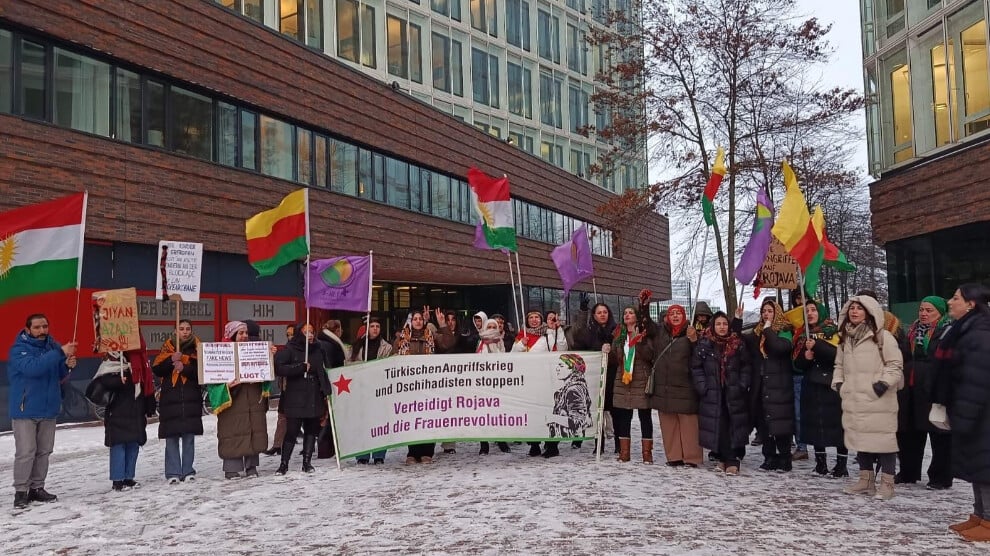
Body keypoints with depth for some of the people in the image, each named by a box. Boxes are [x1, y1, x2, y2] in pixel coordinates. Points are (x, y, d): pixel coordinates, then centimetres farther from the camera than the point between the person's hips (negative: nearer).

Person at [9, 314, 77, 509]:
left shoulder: (53, 346, 6)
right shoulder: (19, 349, -11)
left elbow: (60, 377, 12)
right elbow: (33, 367, -31)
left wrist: (67, 366, -10)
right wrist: (61, 353, -36)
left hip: (49, 409, 6)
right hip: (25, 410, -6)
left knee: (44, 451, 10)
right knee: (26, 452, -6)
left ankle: (37, 488, 20)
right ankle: (21, 491, 3)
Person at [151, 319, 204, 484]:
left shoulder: (197, 348, 8)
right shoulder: (167, 348, 9)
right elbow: (156, 370, 0)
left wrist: (184, 368, -16)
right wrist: (171, 360, -14)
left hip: (191, 399, 0)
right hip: (170, 397, 0)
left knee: (189, 436, 2)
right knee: (171, 437, -1)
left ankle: (188, 471, 10)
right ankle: (173, 473, 5)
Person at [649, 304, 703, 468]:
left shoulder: (690, 334, 1)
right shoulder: (661, 333, 11)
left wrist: (693, 340, -21)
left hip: (684, 386, -4)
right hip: (663, 386, 4)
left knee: (688, 422, -5)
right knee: (668, 423, 6)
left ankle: (692, 457, 1)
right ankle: (674, 456, 13)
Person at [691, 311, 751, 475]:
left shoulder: (738, 344, 5)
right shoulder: (704, 344, 2)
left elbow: (745, 367, 8)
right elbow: (696, 367, 3)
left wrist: (742, 385, -2)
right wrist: (702, 387, -5)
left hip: (734, 393, 0)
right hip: (713, 394, 0)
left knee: (734, 426, -6)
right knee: (718, 427, 0)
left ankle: (731, 460, -3)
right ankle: (723, 459, 12)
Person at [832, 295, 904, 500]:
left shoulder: (882, 337, -5)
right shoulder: (845, 337, 15)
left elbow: (895, 364, -6)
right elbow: (839, 365, 23)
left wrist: (884, 383, -16)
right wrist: (838, 382, 9)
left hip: (878, 400, -6)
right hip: (854, 400, 6)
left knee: (883, 438, -4)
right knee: (860, 438, 10)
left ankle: (887, 483, 4)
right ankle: (866, 480, 20)